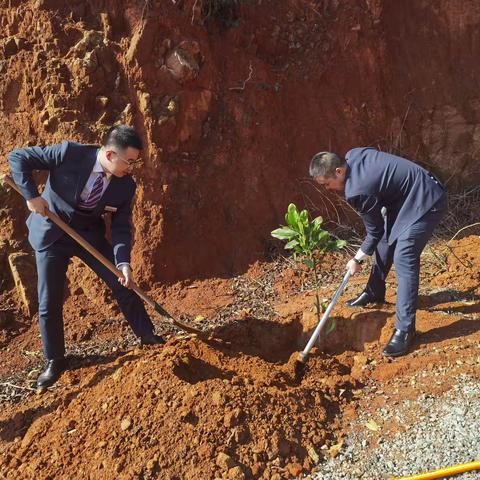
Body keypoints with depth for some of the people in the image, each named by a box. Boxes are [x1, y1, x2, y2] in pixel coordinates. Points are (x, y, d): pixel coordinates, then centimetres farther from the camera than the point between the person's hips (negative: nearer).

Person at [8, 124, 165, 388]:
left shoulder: (126, 185, -14)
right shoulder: (69, 153, -25)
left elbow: (122, 227, -9)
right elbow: (17, 157, -17)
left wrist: (123, 262, -23)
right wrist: (31, 195, -25)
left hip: (90, 233, 3)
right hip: (51, 233, -2)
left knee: (124, 285, -1)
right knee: (49, 302, 1)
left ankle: (148, 337, 19)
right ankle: (55, 361, 20)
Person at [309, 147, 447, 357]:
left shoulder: (357, 191, -26)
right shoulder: (353, 155, -3)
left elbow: (374, 232, -12)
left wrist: (357, 259, 2)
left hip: (426, 203, -11)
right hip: (406, 195, 11)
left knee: (403, 259, -16)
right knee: (385, 242, 18)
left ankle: (405, 329, -12)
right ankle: (374, 293, 36)